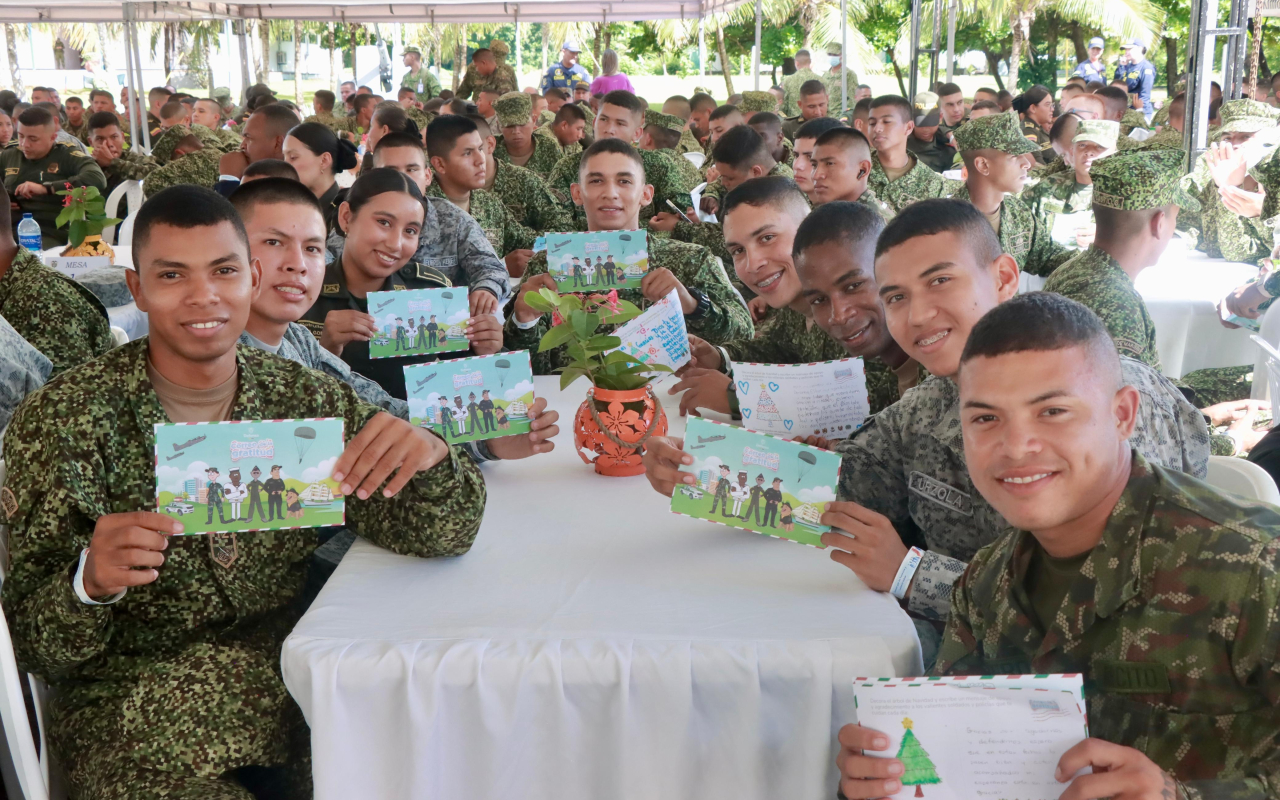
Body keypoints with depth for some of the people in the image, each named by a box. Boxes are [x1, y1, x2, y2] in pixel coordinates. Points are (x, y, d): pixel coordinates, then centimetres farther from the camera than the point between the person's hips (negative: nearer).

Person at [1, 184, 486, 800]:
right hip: (140, 712, -2)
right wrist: (88, 582, -31)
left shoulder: (305, 397, 0)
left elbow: (438, 536, -2)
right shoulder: (63, 420, -8)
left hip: (292, 680, 3)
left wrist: (428, 456, -24)